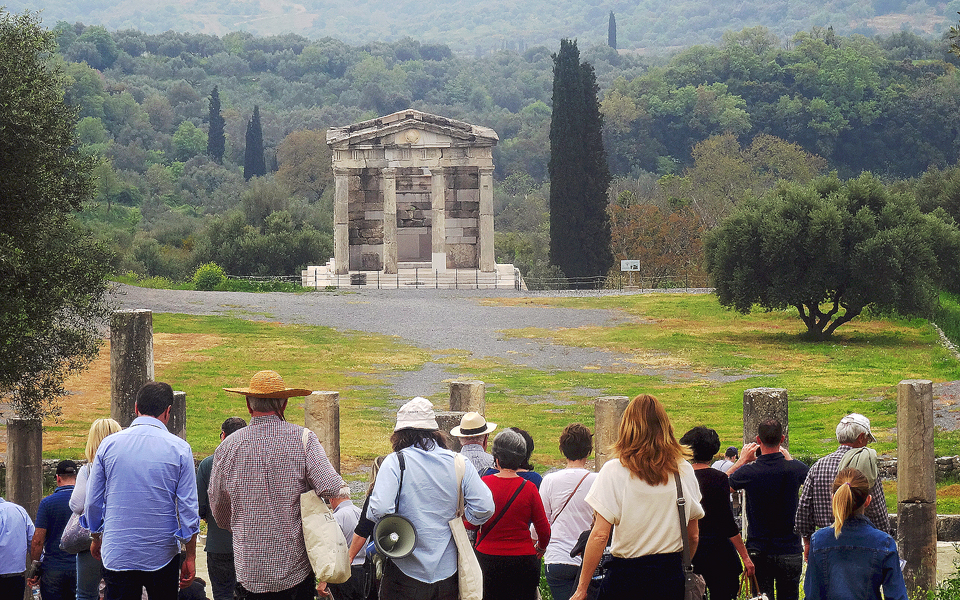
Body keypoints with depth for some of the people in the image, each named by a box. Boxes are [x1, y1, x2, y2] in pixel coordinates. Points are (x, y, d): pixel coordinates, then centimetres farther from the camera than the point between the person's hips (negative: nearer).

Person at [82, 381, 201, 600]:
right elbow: (188, 508, -3)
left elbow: (93, 503, 8)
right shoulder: (179, 449, -4)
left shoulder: (108, 444, 1)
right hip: (162, 556, -1)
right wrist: (190, 557, 3)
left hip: (117, 555, 1)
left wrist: (97, 539, 24)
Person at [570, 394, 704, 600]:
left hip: (626, 574, -3)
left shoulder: (614, 471, -8)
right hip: (671, 574, 3)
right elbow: (693, 535, 11)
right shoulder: (684, 471, 3)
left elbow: (600, 535, -11)